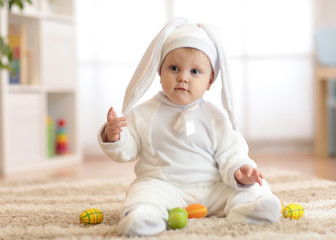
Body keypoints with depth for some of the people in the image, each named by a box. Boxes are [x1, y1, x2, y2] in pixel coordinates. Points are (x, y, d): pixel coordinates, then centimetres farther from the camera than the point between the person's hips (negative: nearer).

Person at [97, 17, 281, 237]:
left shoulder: (215, 117, 6)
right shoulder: (144, 114, 5)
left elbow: (229, 154, 4)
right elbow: (127, 151, 5)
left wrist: (239, 171, -17)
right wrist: (113, 138, -17)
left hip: (211, 187, 2)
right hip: (162, 185, -2)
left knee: (248, 190, -17)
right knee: (146, 192, -33)